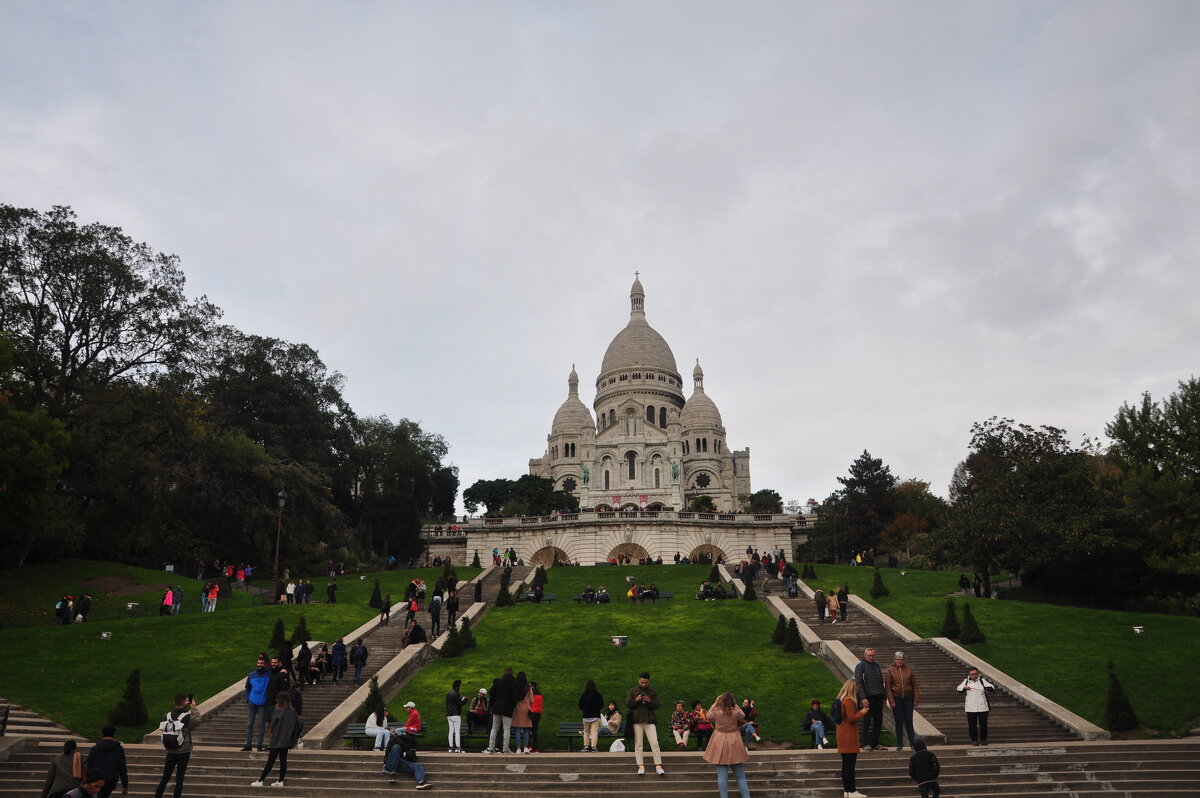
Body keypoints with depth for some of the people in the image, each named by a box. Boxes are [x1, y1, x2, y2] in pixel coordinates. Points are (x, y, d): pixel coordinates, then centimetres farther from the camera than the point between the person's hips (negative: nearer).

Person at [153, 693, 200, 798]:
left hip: (170, 752, 4)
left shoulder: (167, 715, -8)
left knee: (165, 778, 16)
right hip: (184, 752, -4)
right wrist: (194, 708, 6)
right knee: (179, 779, 6)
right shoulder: (187, 716, -19)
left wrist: (184, 707, 14)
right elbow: (197, 721, 0)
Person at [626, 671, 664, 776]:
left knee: (655, 743, -5)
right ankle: (641, 766, 6)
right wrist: (636, 700, -14)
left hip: (649, 720, 0)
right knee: (638, 744, 1)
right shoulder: (633, 690, 7)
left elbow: (658, 705, 5)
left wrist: (650, 701, -13)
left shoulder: (653, 691, 8)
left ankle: (658, 766, -2)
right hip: (637, 721, 0)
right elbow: (627, 703, 3)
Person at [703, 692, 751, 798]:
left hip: (720, 744, -1)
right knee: (740, 776, 10)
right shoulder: (736, 712, -11)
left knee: (722, 775, 3)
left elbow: (708, 716, 13)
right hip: (734, 745, 1)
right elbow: (743, 716, 13)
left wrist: (715, 703, 14)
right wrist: (735, 705, 13)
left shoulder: (716, 712, -11)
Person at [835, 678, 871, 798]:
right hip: (849, 737, -10)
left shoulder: (841, 699, 13)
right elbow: (852, 718, -20)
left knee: (846, 764, 13)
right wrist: (862, 712, -6)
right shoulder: (849, 701, -16)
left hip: (842, 736, 10)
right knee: (851, 764, -5)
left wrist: (862, 708, 13)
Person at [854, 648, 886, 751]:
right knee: (867, 721, -3)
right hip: (868, 697, -6)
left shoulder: (876, 665, 17)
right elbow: (858, 683, -11)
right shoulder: (860, 666, -4)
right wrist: (863, 698, -20)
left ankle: (875, 744, 16)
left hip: (878, 696, 7)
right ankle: (865, 744, 4)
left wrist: (883, 697, 17)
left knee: (878, 720, 8)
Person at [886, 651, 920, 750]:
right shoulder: (890, 670, -3)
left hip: (908, 698, 1)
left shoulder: (909, 669, 1)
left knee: (908, 721, 1)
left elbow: (915, 685, 4)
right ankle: (899, 744, 11)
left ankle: (912, 743, 11)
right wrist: (891, 701, -8)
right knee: (899, 722, 3)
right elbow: (887, 687, -2)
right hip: (896, 699, -1)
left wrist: (916, 699, -2)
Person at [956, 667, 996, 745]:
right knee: (972, 725, 1)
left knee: (983, 724, 6)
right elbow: (958, 688, 8)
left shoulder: (982, 680, 2)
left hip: (983, 707, -1)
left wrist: (988, 688, -30)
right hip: (970, 708, 1)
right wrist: (964, 688, -12)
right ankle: (974, 740, 12)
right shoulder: (966, 681, 7)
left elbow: (992, 687, -8)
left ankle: (983, 739, 21)